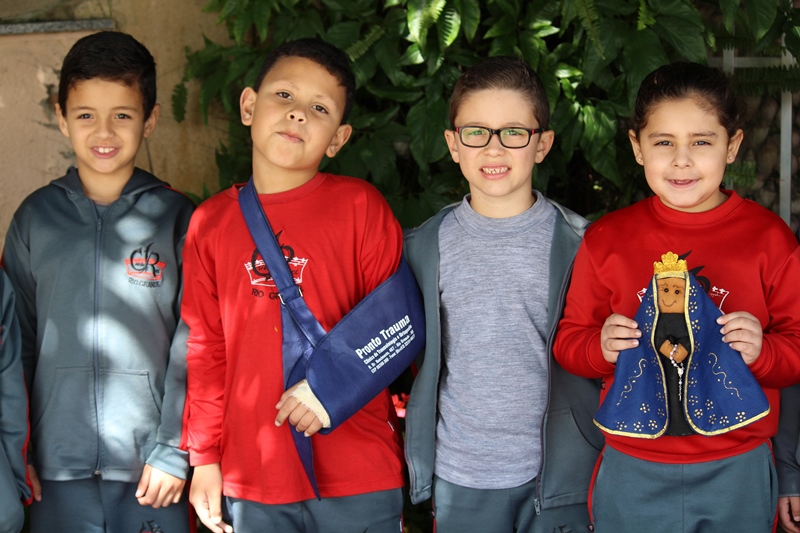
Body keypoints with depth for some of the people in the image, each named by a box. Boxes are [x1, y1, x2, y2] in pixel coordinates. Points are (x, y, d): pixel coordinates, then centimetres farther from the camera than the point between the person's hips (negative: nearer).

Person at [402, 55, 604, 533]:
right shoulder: (425, 246, 2)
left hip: (556, 472, -1)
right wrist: (418, 458, 8)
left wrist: (611, 459, 3)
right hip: (458, 475, 1)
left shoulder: (579, 242, -3)